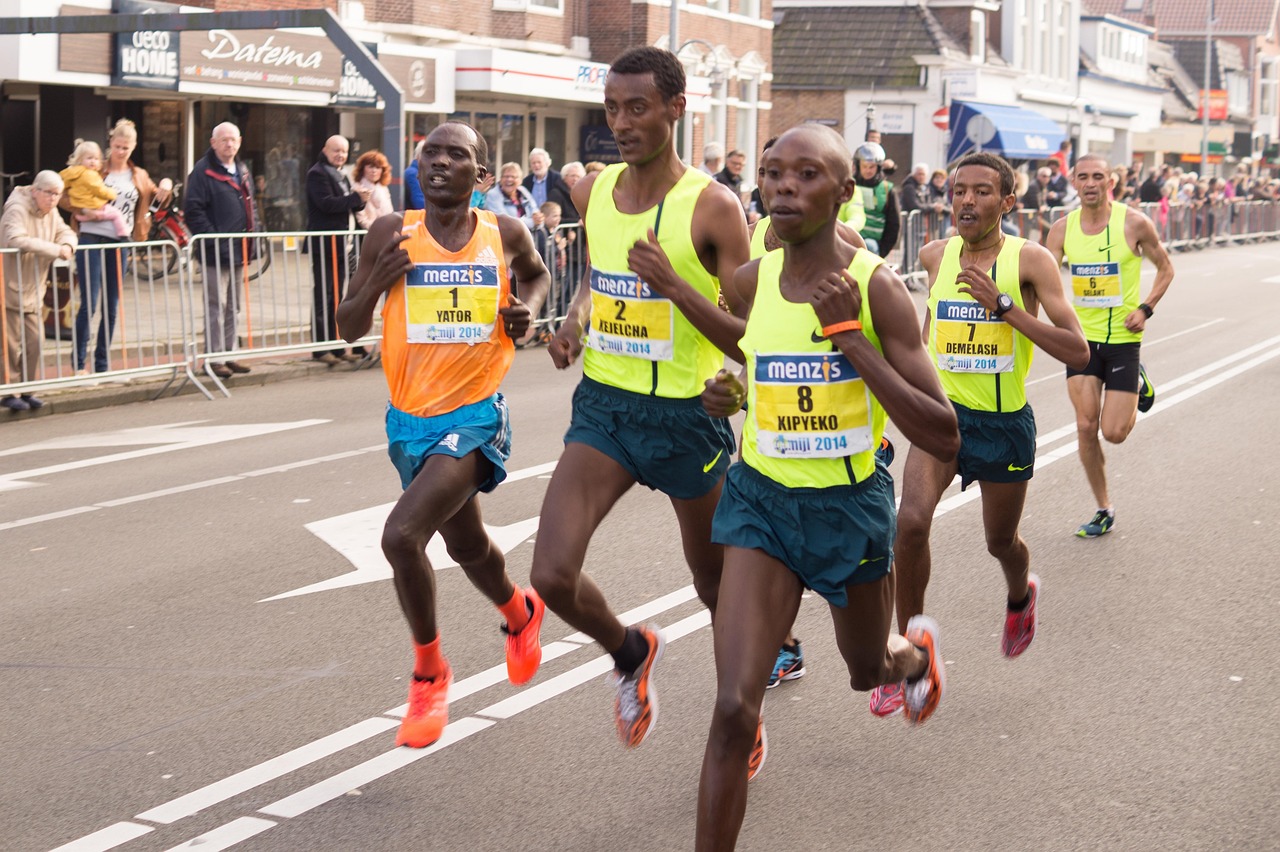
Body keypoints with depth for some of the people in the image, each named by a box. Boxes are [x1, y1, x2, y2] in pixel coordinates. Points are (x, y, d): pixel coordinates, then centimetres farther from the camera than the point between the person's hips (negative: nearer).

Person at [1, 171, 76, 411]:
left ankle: (26, 390, 17)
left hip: (33, 292, 8)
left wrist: (67, 245, -14)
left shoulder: (51, 213, 9)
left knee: (33, 342, 7)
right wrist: (55, 249, -32)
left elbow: (66, 232, 13)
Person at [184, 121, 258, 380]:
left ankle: (229, 354, 22)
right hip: (216, 252, -8)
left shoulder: (242, 171, 15)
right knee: (216, 307, -5)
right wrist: (212, 239, -19)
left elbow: (250, 206, 24)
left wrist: (253, 232, 11)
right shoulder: (203, 171, -10)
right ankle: (213, 358, 0)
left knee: (232, 307, 14)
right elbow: (193, 209, -16)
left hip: (239, 251, 8)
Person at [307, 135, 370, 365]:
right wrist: (355, 197, -20)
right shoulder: (317, 173, -8)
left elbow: (348, 206, 22)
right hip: (324, 242, -9)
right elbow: (326, 203, -21)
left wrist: (360, 200, 0)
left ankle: (336, 347, 15)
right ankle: (321, 348, -3)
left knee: (336, 295, 11)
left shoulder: (340, 175, 21)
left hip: (339, 242, 9)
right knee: (324, 295, -6)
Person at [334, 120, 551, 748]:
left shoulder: (504, 233, -3)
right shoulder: (392, 233, -4)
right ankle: (520, 612, 56)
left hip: (475, 415, -3)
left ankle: (429, 672, 1)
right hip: (411, 418, 3)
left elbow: (536, 274, 21)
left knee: (401, 535, -22)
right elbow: (349, 327, 1)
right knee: (466, 545, 22)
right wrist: (376, 283, -18)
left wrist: (528, 309, 0)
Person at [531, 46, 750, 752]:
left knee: (718, 585, 14)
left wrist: (671, 282, -28)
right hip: (603, 404, 4)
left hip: (685, 415, -4)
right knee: (552, 577, -12)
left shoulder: (711, 207, -14)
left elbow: (748, 340, -16)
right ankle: (631, 654, 21)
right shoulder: (592, 191, 2)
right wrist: (575, 317, 4)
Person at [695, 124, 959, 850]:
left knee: (869, 670, 26)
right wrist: (725, 394, -4)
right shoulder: (750, 282, -5)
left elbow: (944, 440, -23)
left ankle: (917, 649, 64)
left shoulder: (877, 288, -17)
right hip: (761, 498, 2)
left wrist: (849, 333, -27)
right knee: (734, 708, -13)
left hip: (851, 506, -1)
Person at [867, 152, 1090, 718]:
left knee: (1000, 542, 15)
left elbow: (1078, 353, -22)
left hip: (1006, 424, -2)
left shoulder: (1029, 260, -13)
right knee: (911, 522, -21)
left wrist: (1004, 306, -27)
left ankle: (1021, 596, 54)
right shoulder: (935, 256, 0)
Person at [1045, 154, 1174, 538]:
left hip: (1123, 337, -3)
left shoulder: (1133, 223, -10)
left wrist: (1146, 309, -10)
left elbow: (1165, 268, 2)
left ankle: (1139, 385, 29)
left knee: (1114, 432, -4)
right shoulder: (1062, 228, -2)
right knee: (1086, 427, -1)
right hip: (1082, 337, 3)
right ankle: (1104, 510, 15)